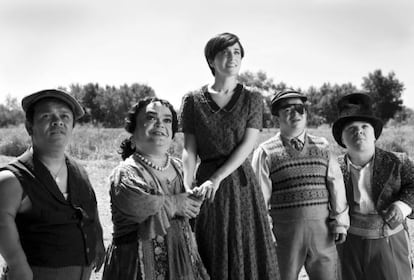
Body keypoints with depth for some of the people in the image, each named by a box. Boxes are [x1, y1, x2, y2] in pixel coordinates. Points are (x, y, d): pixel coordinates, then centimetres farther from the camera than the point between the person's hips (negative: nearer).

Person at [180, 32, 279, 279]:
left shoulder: (252, 99, 3)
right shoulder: (193, 101, 3)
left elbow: (247, 145, -7)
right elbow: (189, 151, -2)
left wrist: (216, 179, -18)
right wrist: (187, 191, -15)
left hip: (242, 184, 0)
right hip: (206, 181, 0)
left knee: (248, 255, 3)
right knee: (212, 260, 6)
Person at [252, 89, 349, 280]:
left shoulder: (321, 147, 9)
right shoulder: (266, 152, 0)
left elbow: (336, 184, 7)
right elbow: (260, 195, -2)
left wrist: (340, 222, 1)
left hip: (321, 228, 2)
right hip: (285, 231, -2)